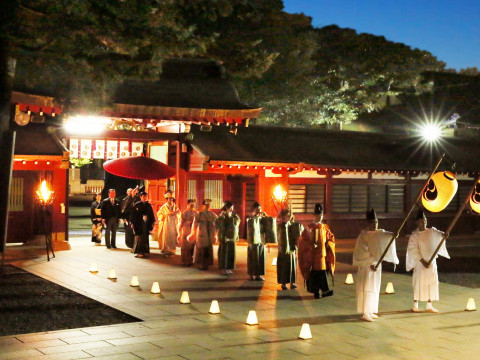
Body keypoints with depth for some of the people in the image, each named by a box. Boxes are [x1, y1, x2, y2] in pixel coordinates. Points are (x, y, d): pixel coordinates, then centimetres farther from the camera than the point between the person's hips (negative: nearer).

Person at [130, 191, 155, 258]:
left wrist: (152, 223, 7)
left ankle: (144, 251, 11)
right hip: (138, 224, -3)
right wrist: (132, 223, -7)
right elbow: (133, 215, -2)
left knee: (145, 237, 5)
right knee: (139, 237, -5)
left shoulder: (148, 205, 9)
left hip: (146, 224, 3)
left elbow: (152, 215, 12)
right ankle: (138, 252, -1)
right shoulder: (136, 205, -1)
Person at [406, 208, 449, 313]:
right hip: (420, 262, -4)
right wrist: (423, 261, -17)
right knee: (419, 283, -4)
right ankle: (415, 305, 6)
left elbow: (439, 234, -14)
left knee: (432, 283, 4)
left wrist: (443, 234, -38)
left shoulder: (431, 231, 4)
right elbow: (414, 250, -10)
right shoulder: (414, 236, -5)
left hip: (431, 261, 4)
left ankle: (429, 305, 10)